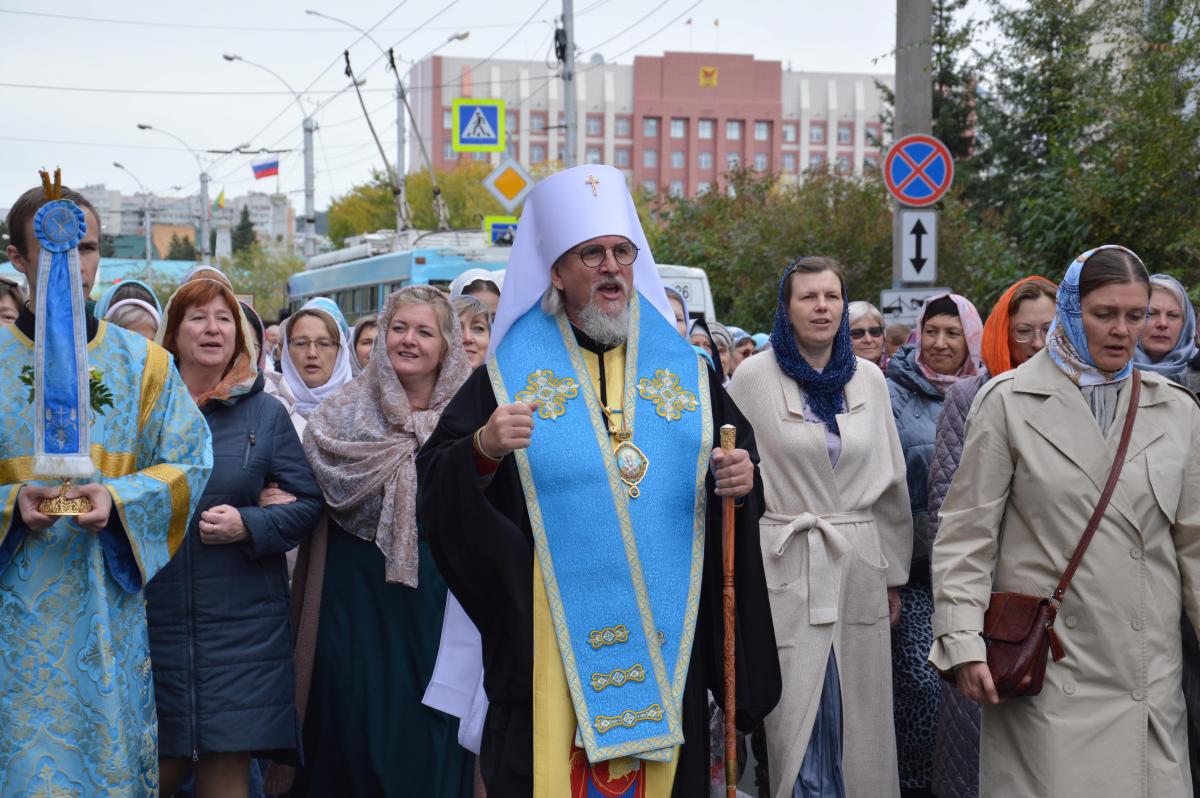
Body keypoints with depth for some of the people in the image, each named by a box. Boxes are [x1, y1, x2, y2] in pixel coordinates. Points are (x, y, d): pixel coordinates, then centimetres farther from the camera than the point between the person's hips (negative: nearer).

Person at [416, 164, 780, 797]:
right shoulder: (511, 373, 3)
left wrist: (741, 481, -8)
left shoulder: (686, 370, 10)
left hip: (667, 639, 3)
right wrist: (483, 450, -22)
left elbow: (741, 459, 15)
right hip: (552, 637, -2)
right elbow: (436, 485, -2)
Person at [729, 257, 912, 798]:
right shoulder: (753, 378, -3)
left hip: (859, 566, 3)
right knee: (797, 716, -1)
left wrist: (893, 574, 12)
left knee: (857, 715, 7)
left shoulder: (868, 379, 8)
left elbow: (891, 482, 12)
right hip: (786, 569, -3)